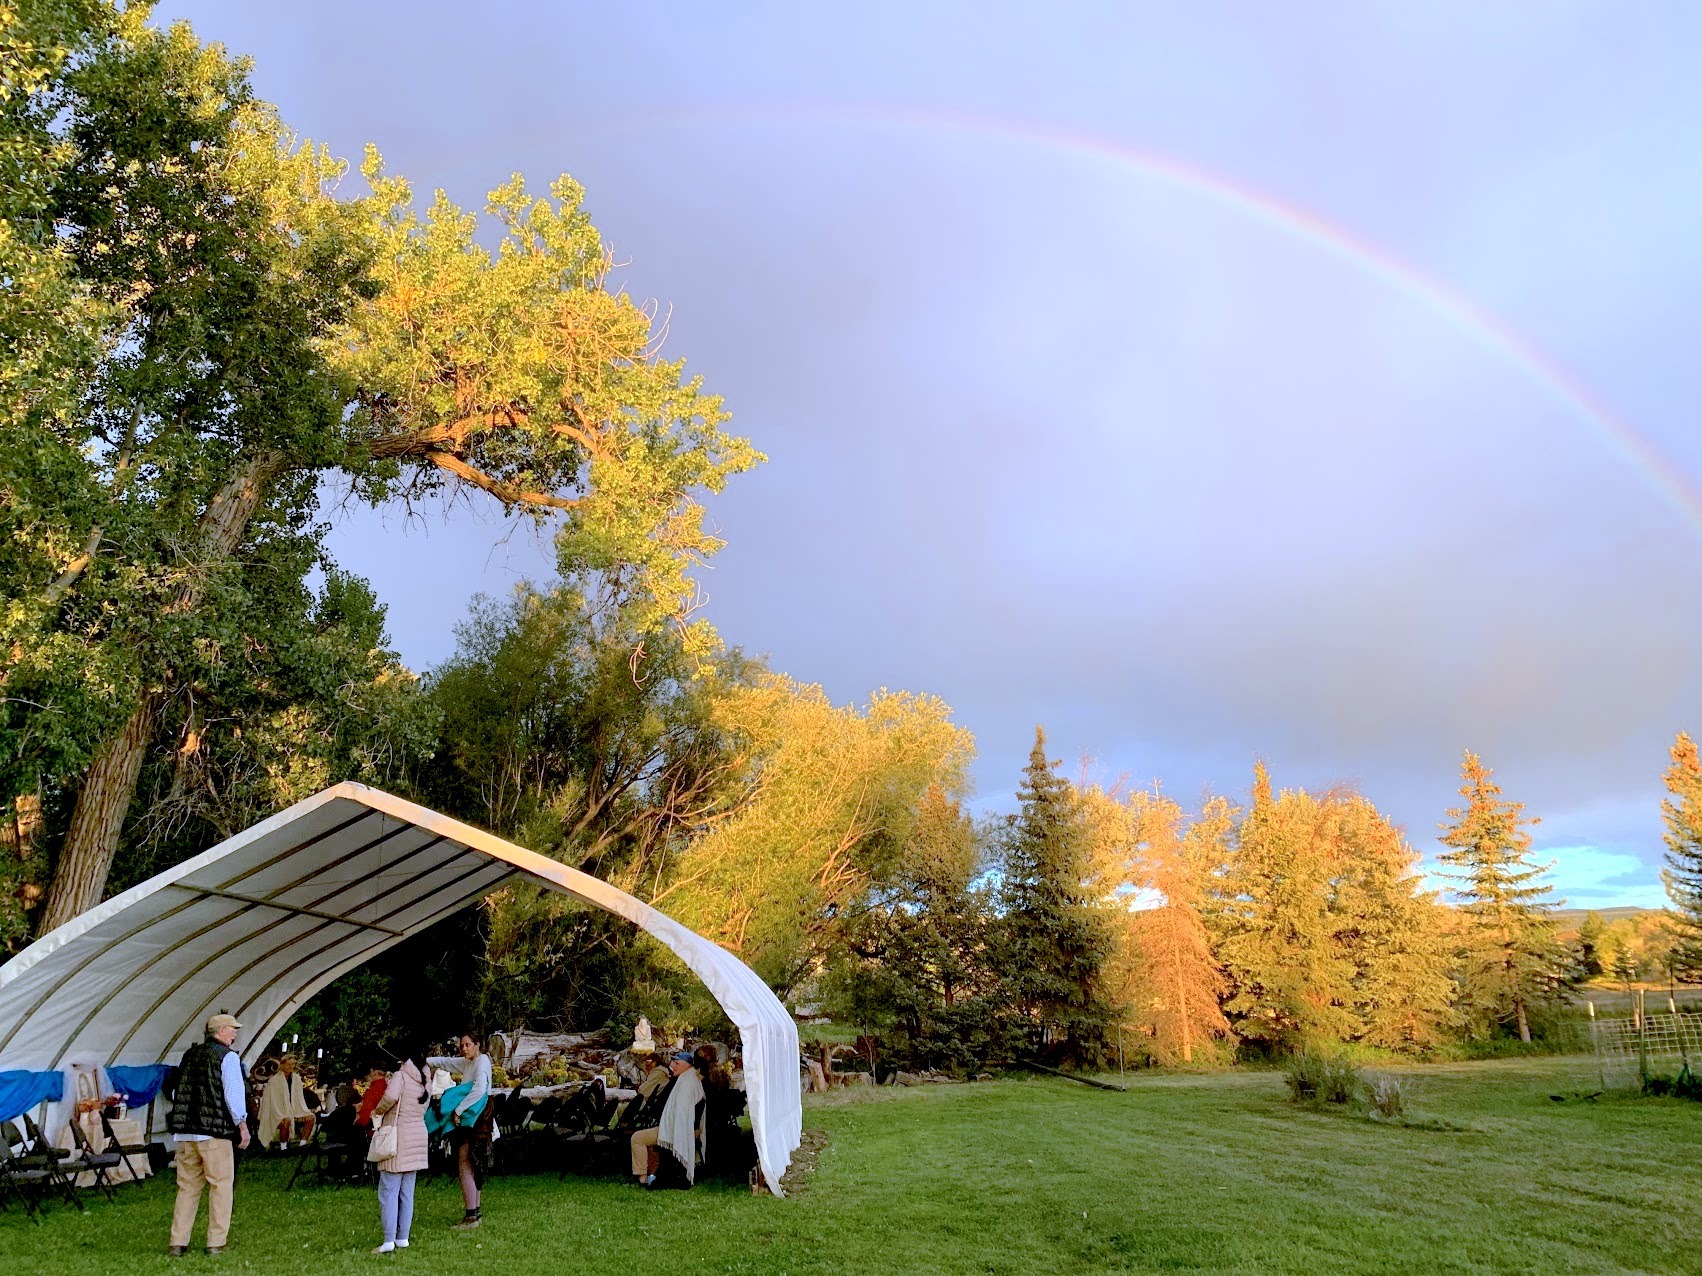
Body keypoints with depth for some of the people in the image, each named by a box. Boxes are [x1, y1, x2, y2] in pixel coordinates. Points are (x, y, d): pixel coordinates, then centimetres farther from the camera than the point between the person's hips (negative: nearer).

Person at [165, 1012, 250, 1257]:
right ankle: (216, 1243, 2)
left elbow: (177, 1092, 17)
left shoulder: (189, 1055, 13)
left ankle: (178, 1243, 14)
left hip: (185, 1131, 7)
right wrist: (242, 1124, -1)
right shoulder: (227, 1057, -7)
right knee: (221, 1185, 1)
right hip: (215, 1131, -7)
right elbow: (234, 1092, -10)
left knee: (187, 1187, 13)